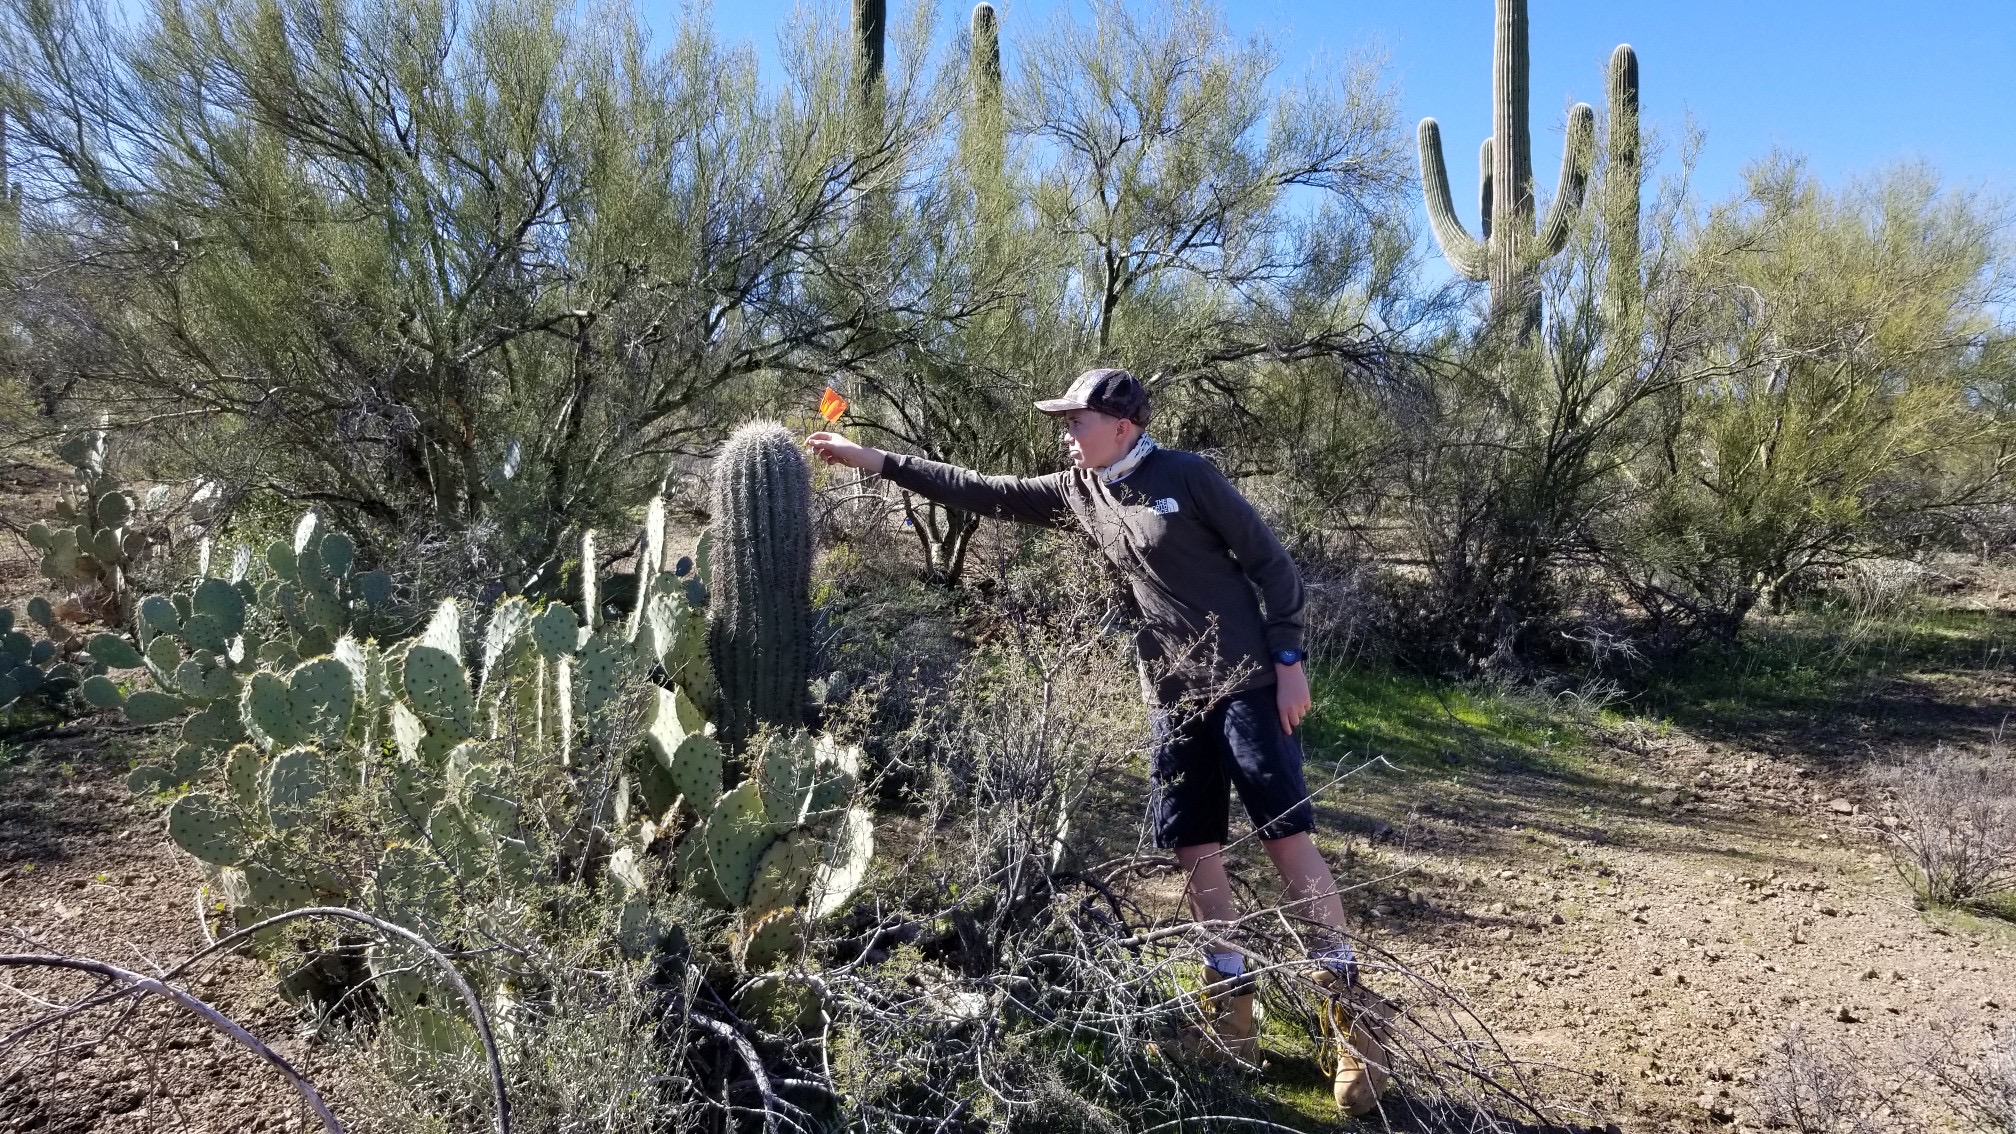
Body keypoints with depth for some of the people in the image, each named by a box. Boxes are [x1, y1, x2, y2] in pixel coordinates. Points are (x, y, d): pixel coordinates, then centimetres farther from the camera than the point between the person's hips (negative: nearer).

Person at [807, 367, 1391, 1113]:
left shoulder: (1185, 475, -9)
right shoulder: (1078, 492, 7)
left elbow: (1269, 561, -7)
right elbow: (979, 492, 9)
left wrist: (1288, 659, -12)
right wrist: (871, 460, 7)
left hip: (1245, 683, -6)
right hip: (1174, 695, 6)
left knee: (1287, 835, -6)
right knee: (1194, 846, 6)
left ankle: (1345, 1003, 3)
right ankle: (1230, 999, 18)